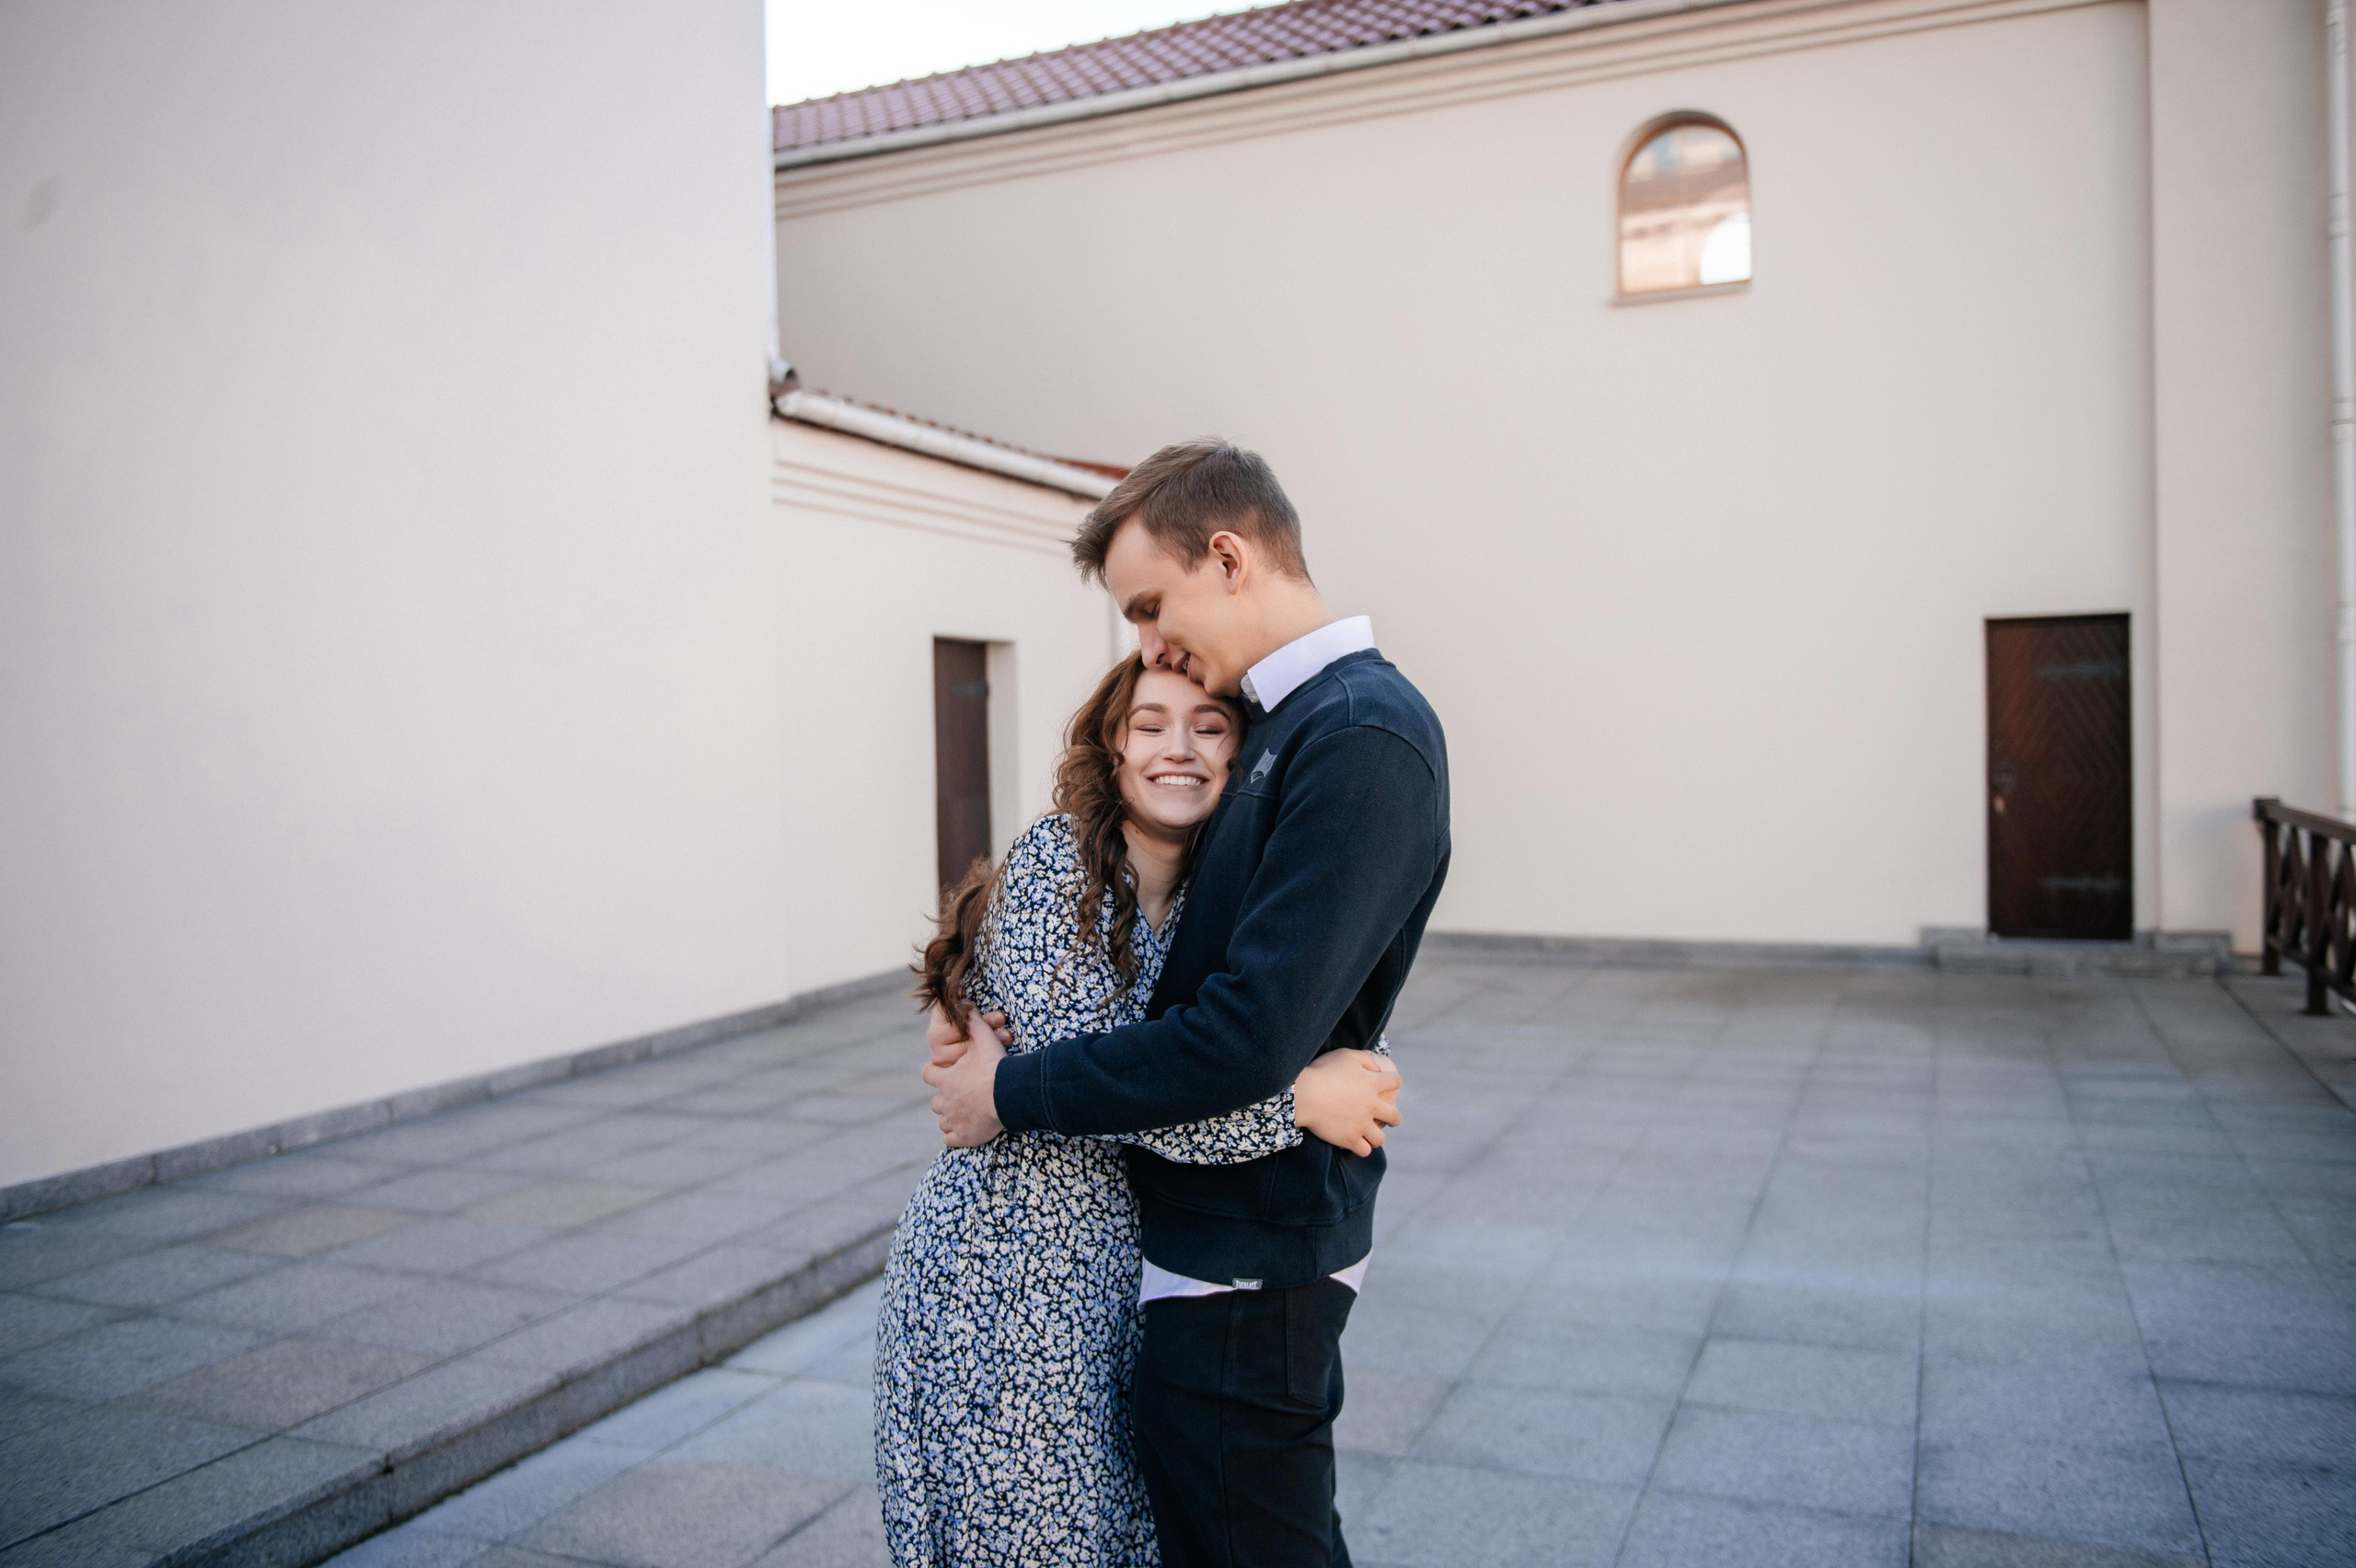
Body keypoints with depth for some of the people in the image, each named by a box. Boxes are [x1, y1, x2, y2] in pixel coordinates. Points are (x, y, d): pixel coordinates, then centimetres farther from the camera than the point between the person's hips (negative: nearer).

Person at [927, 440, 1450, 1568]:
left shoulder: (1362, 736, -22)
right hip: (1219, 1224, 9)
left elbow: (1251, 1039, -28)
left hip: (1244, 1258, -9)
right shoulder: (1291, 717, 8)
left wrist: (1014, 1093, -16)